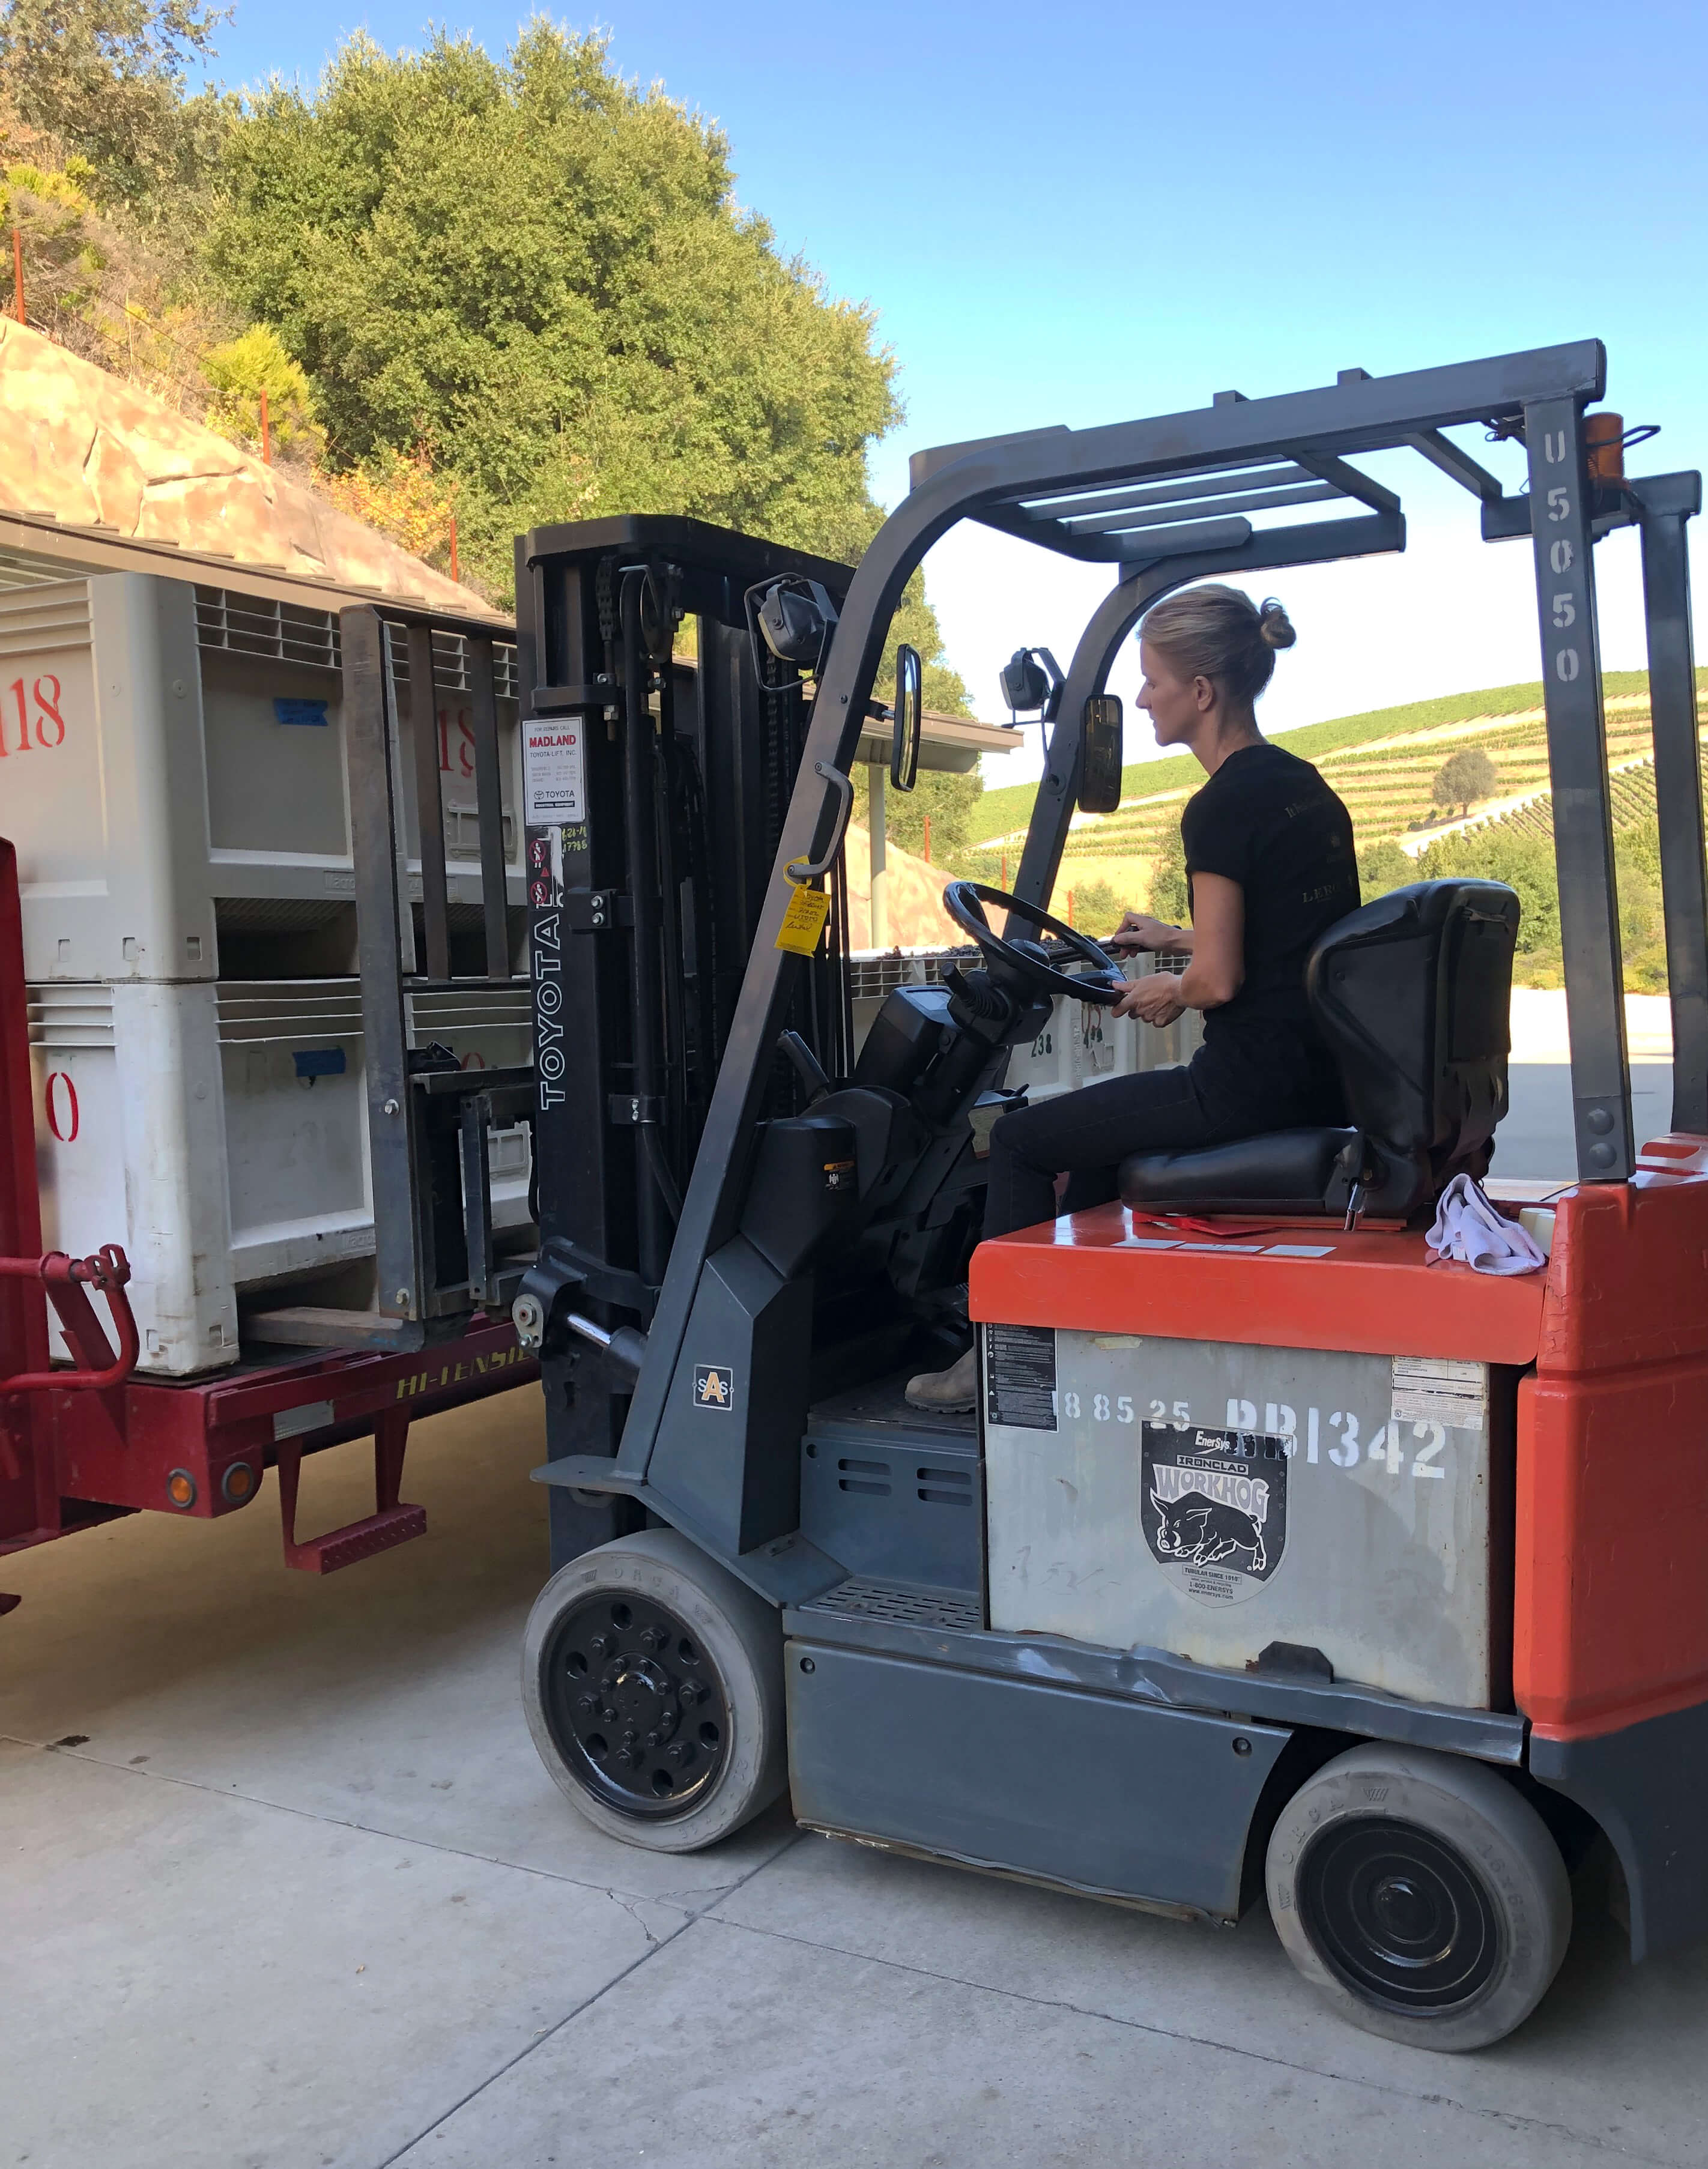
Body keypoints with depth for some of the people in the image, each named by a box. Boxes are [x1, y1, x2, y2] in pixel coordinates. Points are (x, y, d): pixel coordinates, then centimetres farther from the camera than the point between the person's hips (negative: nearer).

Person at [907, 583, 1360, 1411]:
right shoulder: (1304, 784, 12)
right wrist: (1176, 936, 23)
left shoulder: (1222, 807, -17)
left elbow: (1219, 979, -20)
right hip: (1319, 1077, 10)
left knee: (1022, 1138, 4)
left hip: (1255, 1079, -10)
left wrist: (1168, 992, 1)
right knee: (1089, 1131, 26)